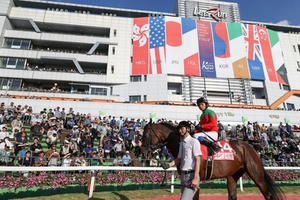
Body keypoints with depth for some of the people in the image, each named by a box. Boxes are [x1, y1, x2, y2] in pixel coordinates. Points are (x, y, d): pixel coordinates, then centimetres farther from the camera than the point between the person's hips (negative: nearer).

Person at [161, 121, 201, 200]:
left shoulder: (194, 141, -10)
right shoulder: (182, 143, 13)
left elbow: (197, 160, -16)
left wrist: (196, 178, -22)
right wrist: (169, 165, 1)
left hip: (191, 175, -8)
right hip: (183, 175, 8)